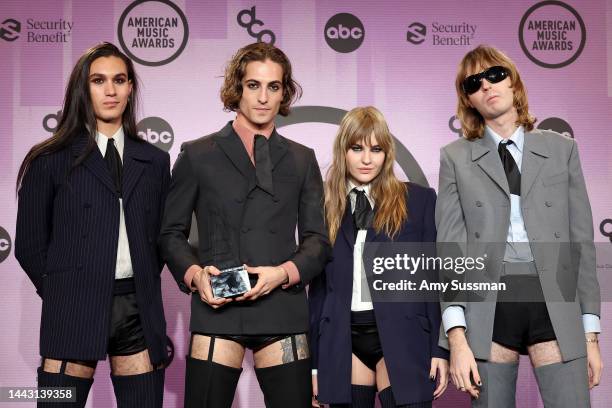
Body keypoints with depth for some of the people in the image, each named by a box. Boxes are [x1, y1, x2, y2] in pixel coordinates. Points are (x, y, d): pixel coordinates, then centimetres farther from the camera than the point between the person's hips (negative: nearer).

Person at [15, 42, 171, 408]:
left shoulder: (154, 161, 11)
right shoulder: (51, 160, 2)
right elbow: (30, 244, 4)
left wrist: (144, 288, 8)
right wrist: (63, 295, 3)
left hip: (140, 310, 3)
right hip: (73, 312, -3)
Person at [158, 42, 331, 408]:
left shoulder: (302, 160, 15)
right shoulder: (198, 155, 9)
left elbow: (317, 240, 10)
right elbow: (171, 232, 10)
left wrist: (284, 272, -8)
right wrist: (194, 273, -9)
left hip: (283, 309, 2)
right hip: (217, 310, -1)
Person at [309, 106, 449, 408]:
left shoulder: (419, 200, 3)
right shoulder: (325, 207, 9)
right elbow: (318, 287, 9)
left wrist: (439, 348, -4)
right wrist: (315, 360, 8)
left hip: (401, 338, -2)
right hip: (343, 341, 2)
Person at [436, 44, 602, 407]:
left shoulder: (561, 149, 12)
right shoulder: (456, 158, 9)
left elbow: (582, 240, 10)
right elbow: (450, 247, 2)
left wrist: (591, 332, 5)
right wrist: (457, 336, -9)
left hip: (554, 300, 1)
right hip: (488, 303, 0)